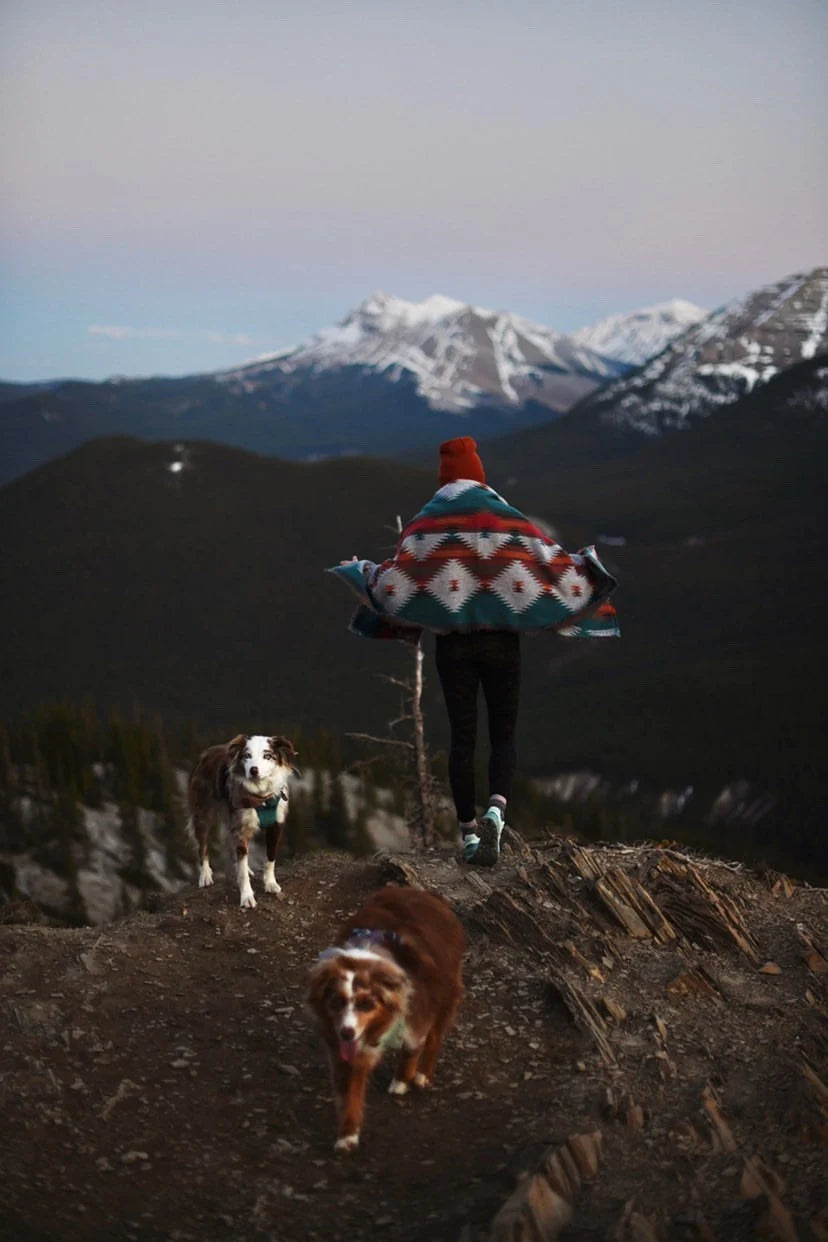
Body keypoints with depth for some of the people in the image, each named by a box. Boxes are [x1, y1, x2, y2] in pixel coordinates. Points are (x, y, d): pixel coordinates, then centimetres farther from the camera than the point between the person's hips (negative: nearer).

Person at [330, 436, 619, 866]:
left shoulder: (424, 524, 0)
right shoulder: (511, 521, 0)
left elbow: (395, 581, -5)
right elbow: (558, 569, -1)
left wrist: (360, 571, 13)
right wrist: (587, 563, 20)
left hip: (452, 642, 0)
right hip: (501, 641, 0)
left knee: (462, 737, 8)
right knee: (503, 733, 7)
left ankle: (468, 832, 8)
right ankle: (496, 810, -18)